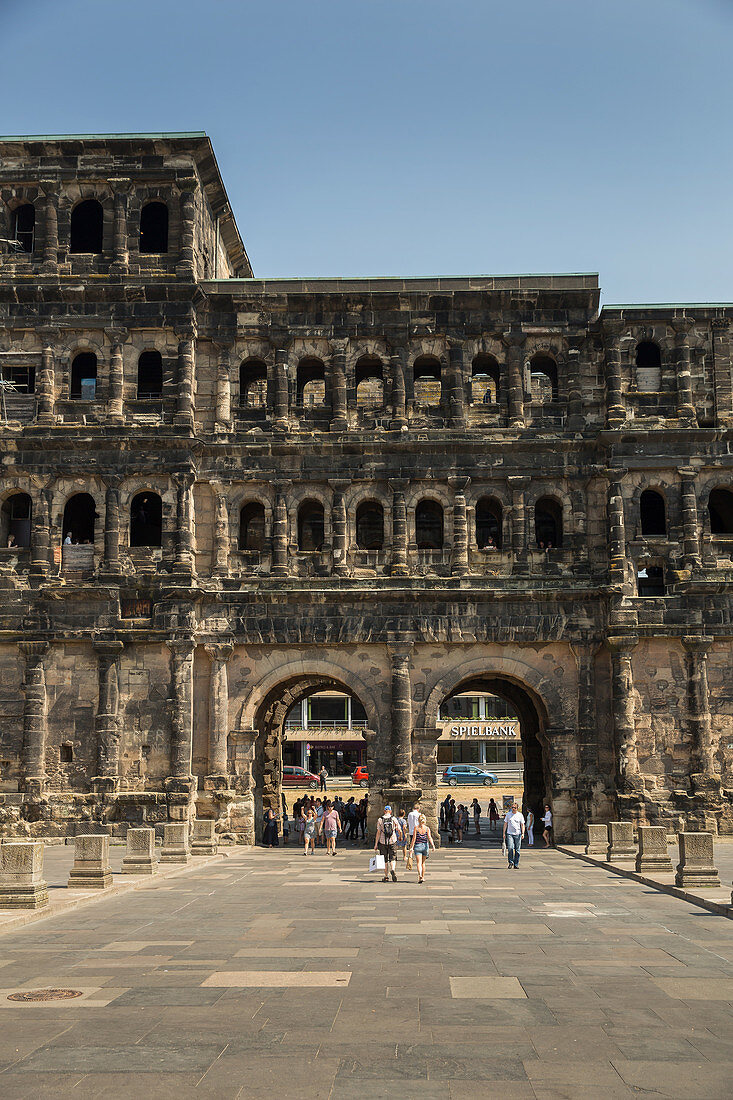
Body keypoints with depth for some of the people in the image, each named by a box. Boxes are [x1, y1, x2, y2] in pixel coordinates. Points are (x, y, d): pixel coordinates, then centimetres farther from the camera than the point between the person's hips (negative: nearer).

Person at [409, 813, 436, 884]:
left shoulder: (416, 828, -6)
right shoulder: (427, 828, -1)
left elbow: (414, 838, -7)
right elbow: (429, 837, -12)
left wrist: (411, 847, -3)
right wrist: (433, 846, -16)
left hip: (417, 846, -2)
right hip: (425, 846, 2)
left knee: (419, 862, -6)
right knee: (423, 862, 17)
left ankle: (420, 875, -28)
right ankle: (423, 877, 24)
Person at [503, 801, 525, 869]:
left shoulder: (520, 815, 5)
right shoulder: (508, 814, 7)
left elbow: (522, 825, 5)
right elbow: (505, 824, 10)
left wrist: (523, 833, -8)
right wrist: (504, 833, 5)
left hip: (518, 834, 0)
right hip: (509, 834, 0)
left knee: (517, 850, 2)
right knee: (510, 848, -15)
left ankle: (516, 864, 10)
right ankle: (511, 862, 0)